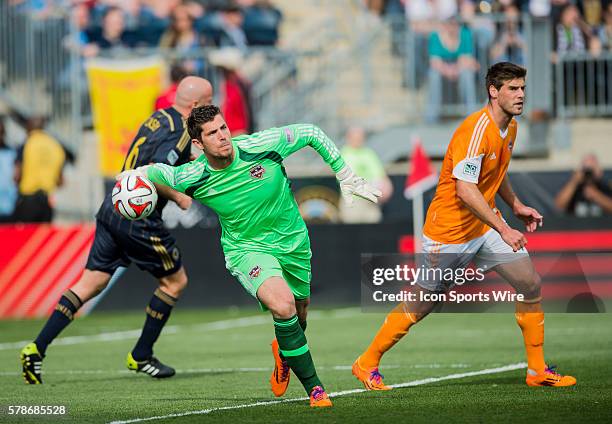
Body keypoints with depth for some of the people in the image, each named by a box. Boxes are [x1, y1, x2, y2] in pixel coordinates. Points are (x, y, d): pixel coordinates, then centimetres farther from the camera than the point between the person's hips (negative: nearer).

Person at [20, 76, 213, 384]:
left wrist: (196, 160, 20)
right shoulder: (180, 131, -15)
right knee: (175, 280, 10)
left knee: (91, 283, 8)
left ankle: (37, 348, -1)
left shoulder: (159, 117, 12)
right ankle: (141, 356, 16)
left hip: (113, 209, 8)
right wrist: (178, 198, -13)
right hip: (139, 219, -8)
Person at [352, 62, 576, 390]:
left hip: (486, 224, 8)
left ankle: (537, 370, 8)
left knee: (530, 284, -2)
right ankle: (366, 365, 20)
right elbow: (464, 190, -31)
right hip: (449, 231, -8)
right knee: (419, 306, 2)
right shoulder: (476, 129, -25)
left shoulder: (510, 127, 5)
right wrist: (503, 230, -31)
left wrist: (516, 206, 18)